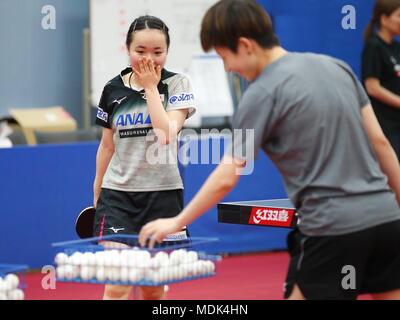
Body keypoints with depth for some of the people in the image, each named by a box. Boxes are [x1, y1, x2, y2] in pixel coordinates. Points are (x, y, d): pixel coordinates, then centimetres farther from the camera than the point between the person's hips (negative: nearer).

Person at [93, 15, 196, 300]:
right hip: (117, 194, 1)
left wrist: (151, 87, -12)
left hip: (162, 193, -1)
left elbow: (166, 134, -17)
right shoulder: (113, 90, 4)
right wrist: (96, 196, 19)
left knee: (153, 289, 6)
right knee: (116, 288, -11)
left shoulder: (177, 84, -2)